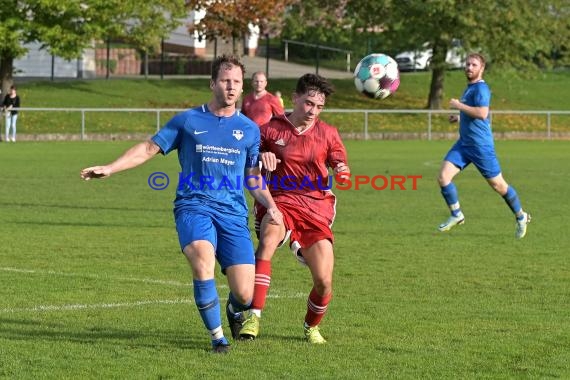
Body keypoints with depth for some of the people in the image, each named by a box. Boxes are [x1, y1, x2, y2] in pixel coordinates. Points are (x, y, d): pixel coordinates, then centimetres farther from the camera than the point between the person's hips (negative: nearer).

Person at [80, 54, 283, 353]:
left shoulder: (249, 129, 13)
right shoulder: (188, 121, 7)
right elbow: (149, 149, 11)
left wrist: (270, 206, 3)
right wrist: (109, 168, 0)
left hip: (233, 213, 2)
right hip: (193, 206, -2)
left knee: (244, 295, -8)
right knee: (203, 258, -33)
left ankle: (234, 309, 32)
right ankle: (217, 335, -15)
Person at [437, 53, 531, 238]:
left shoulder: (481, 88, -14)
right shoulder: (469, 87, 15)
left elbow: (482, 113, -30)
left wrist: (459, 106, -20)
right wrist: (460, 117, 16)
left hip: (481, 146, -8)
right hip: (463, 144, 8)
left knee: (498, 185, 2)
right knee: (443, 177, -7)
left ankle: (521, 217, 20)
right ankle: (456, 215, 6)